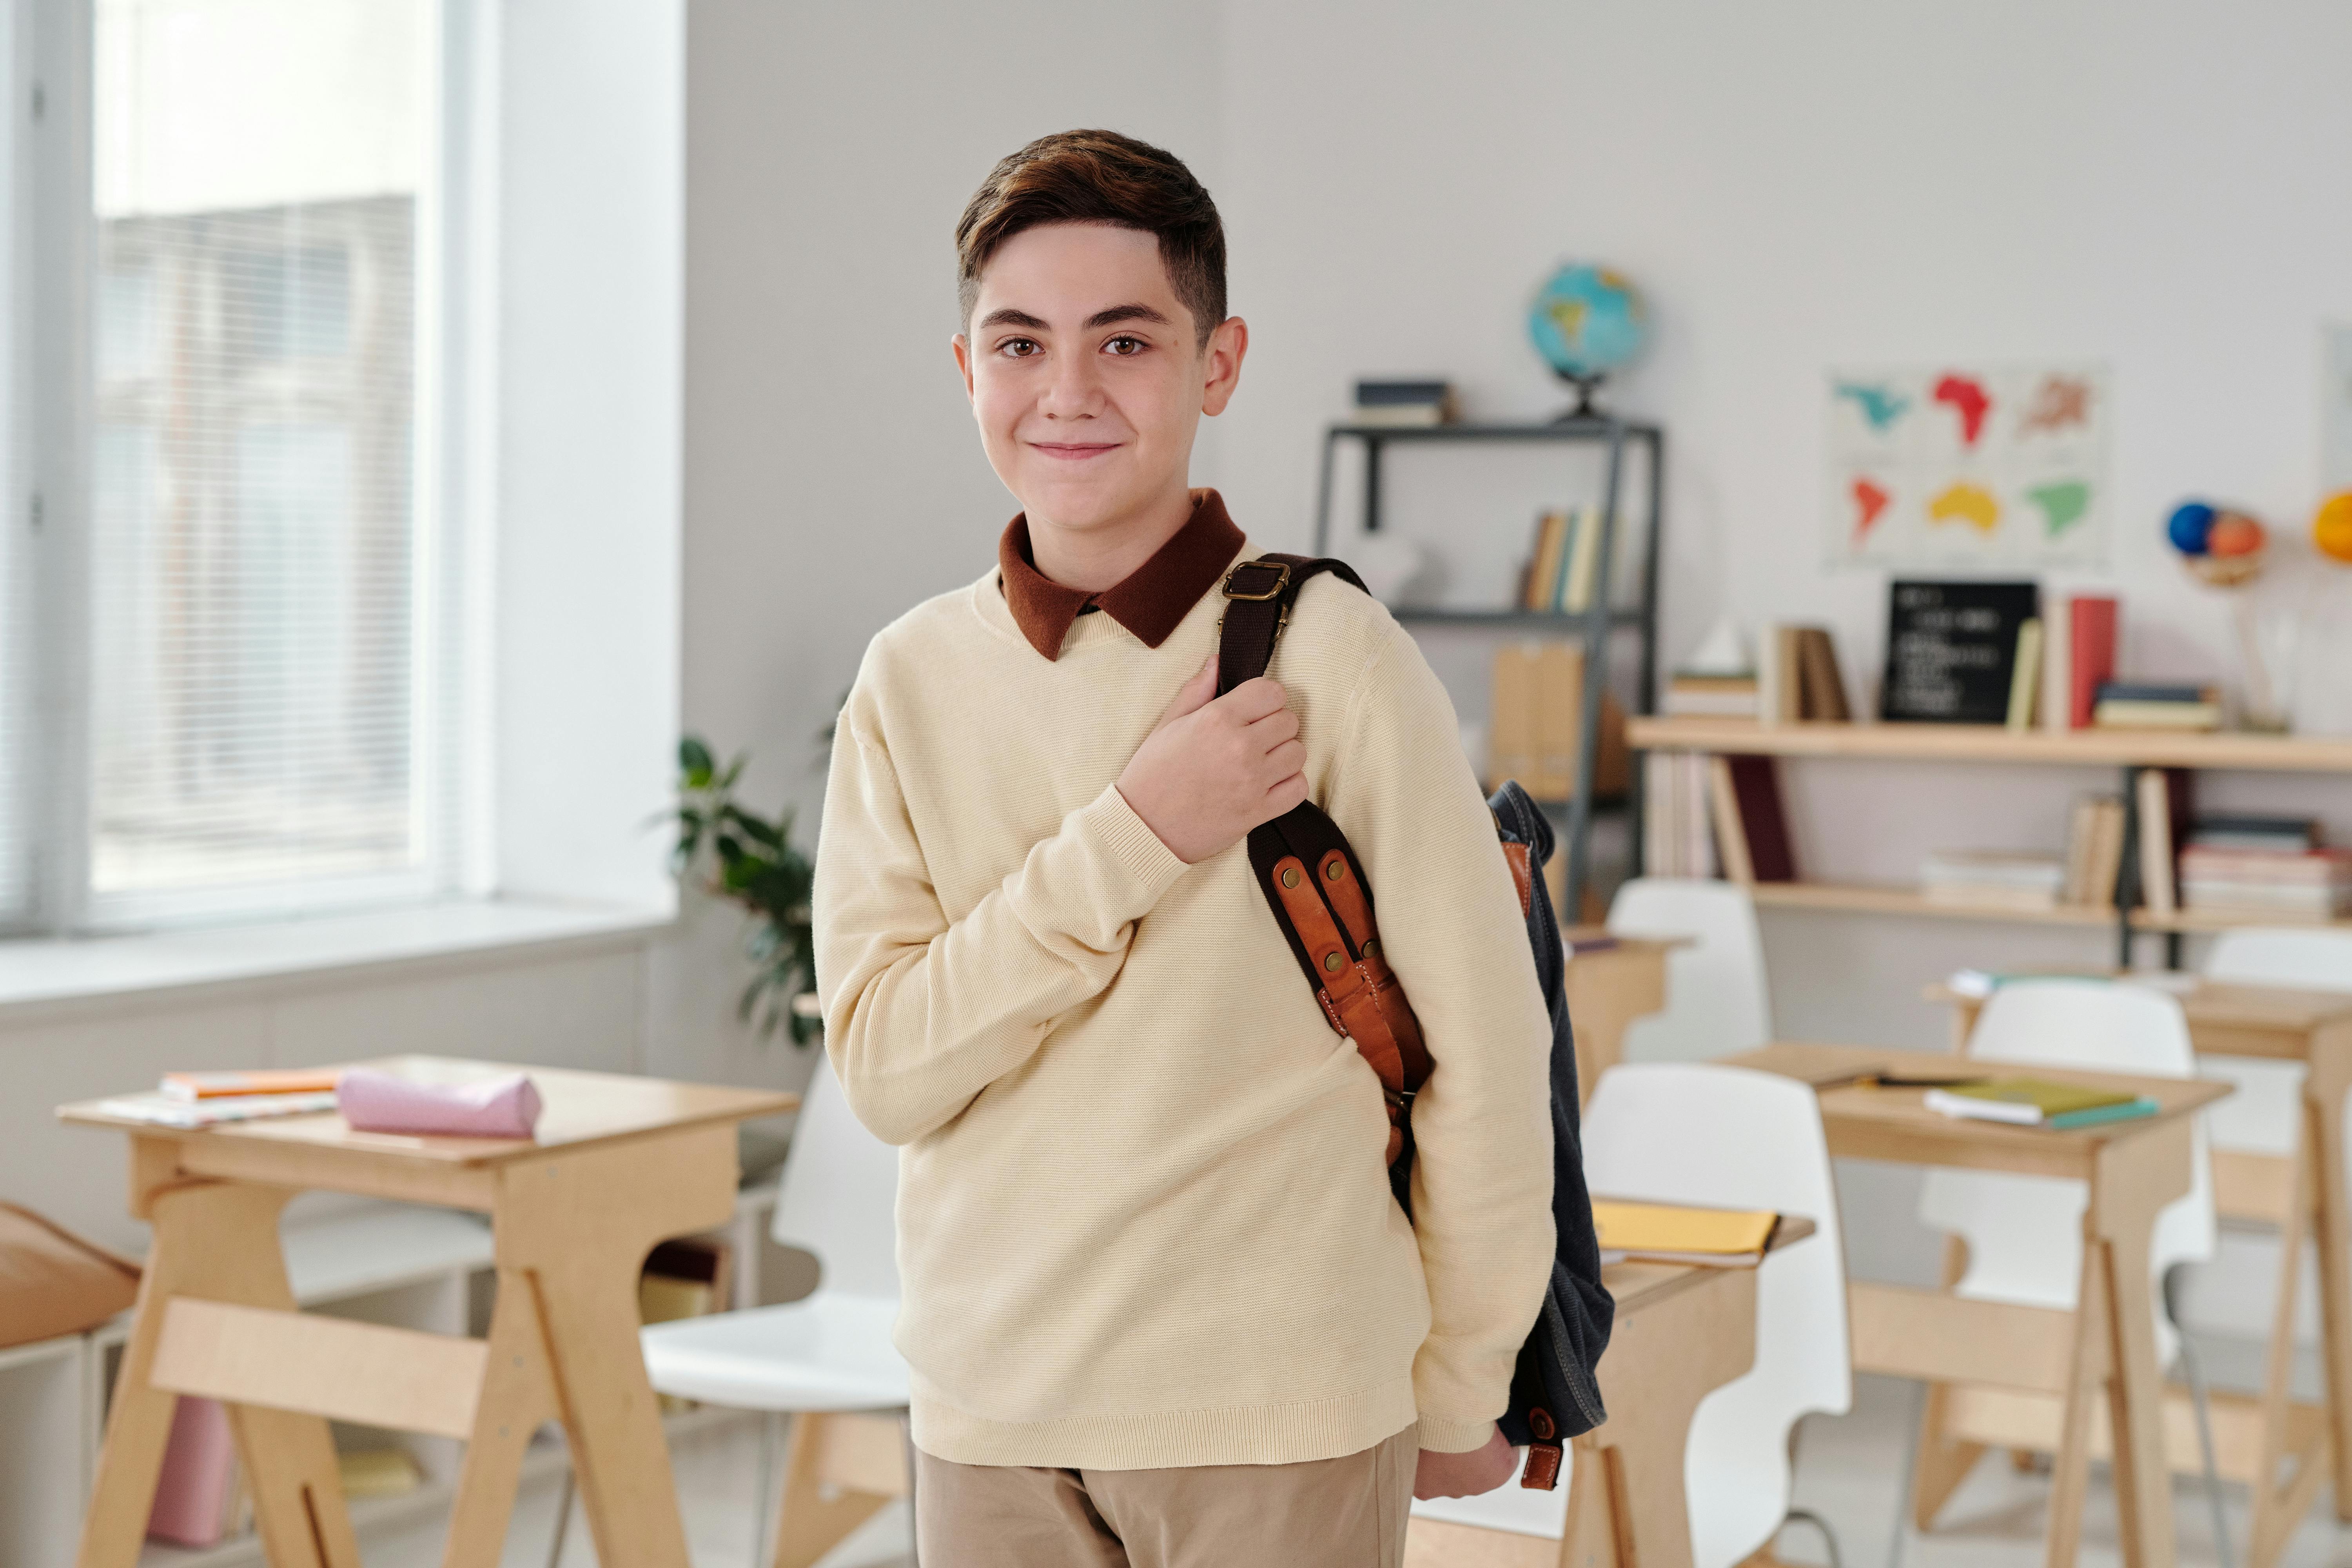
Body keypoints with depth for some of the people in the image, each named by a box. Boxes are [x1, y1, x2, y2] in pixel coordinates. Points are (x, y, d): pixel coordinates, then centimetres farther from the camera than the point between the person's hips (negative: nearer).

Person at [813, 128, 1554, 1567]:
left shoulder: (1328, 656, -10)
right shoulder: (914, 680, 2)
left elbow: (1485, 1055, -5)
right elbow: (885, 1070, -6)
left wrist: (1460, 1396, 3)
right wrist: (1135, 838, -16)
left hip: (1276, 1411, -3)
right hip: (989, 1411, 3)